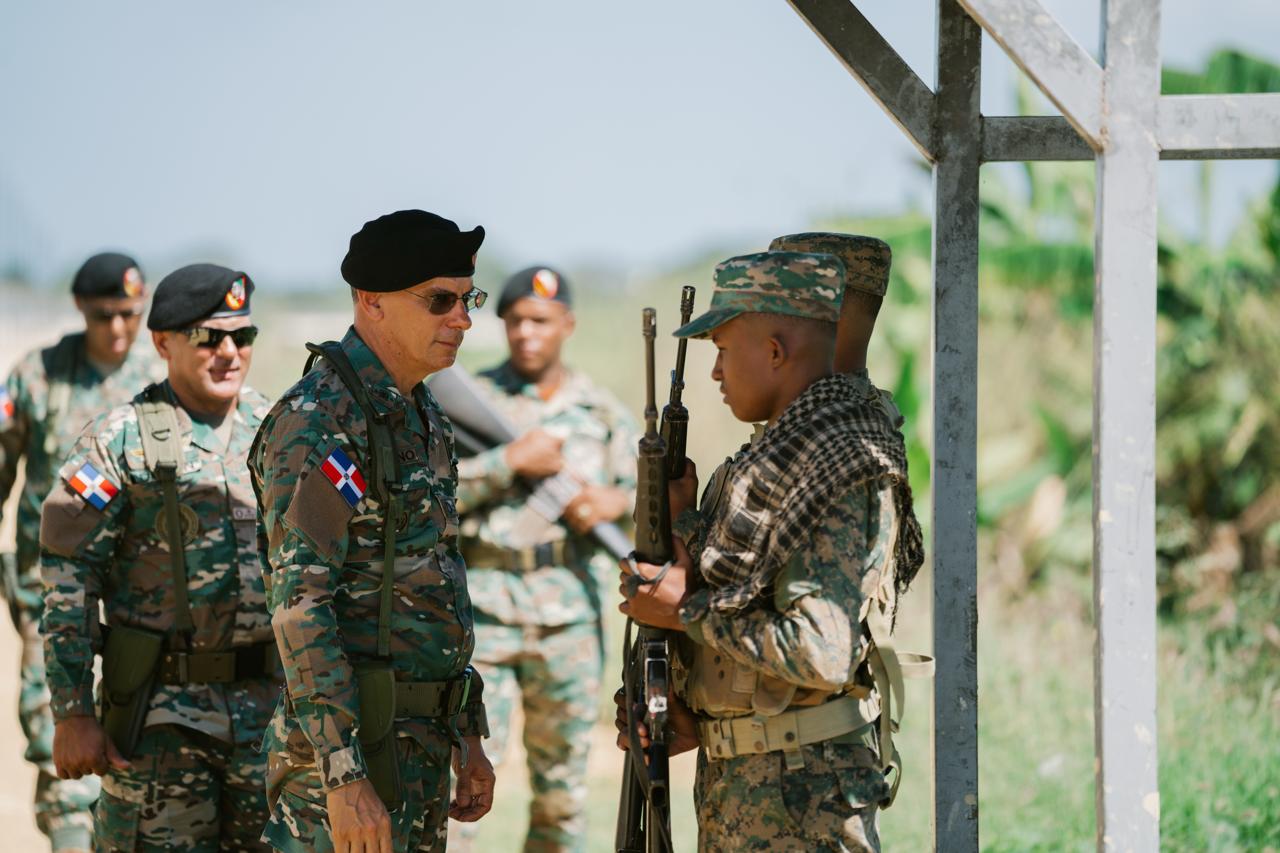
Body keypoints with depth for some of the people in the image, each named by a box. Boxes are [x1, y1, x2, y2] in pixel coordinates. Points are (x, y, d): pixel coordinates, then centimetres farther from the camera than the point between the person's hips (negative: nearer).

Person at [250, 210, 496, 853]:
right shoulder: (317, 424, -15)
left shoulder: (423, 419, 14)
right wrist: (344, 777, -26)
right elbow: (300, 606, -21)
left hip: (419, 745, 9)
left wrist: (468, 738, 20)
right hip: (346, 742, -9)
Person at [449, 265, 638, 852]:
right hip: (482, 611, -3)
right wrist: (511, 460, -14)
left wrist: (616, 501, -9)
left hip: (569, 620, 3)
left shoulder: (603, 413, 9)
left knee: (562, 792, 8)